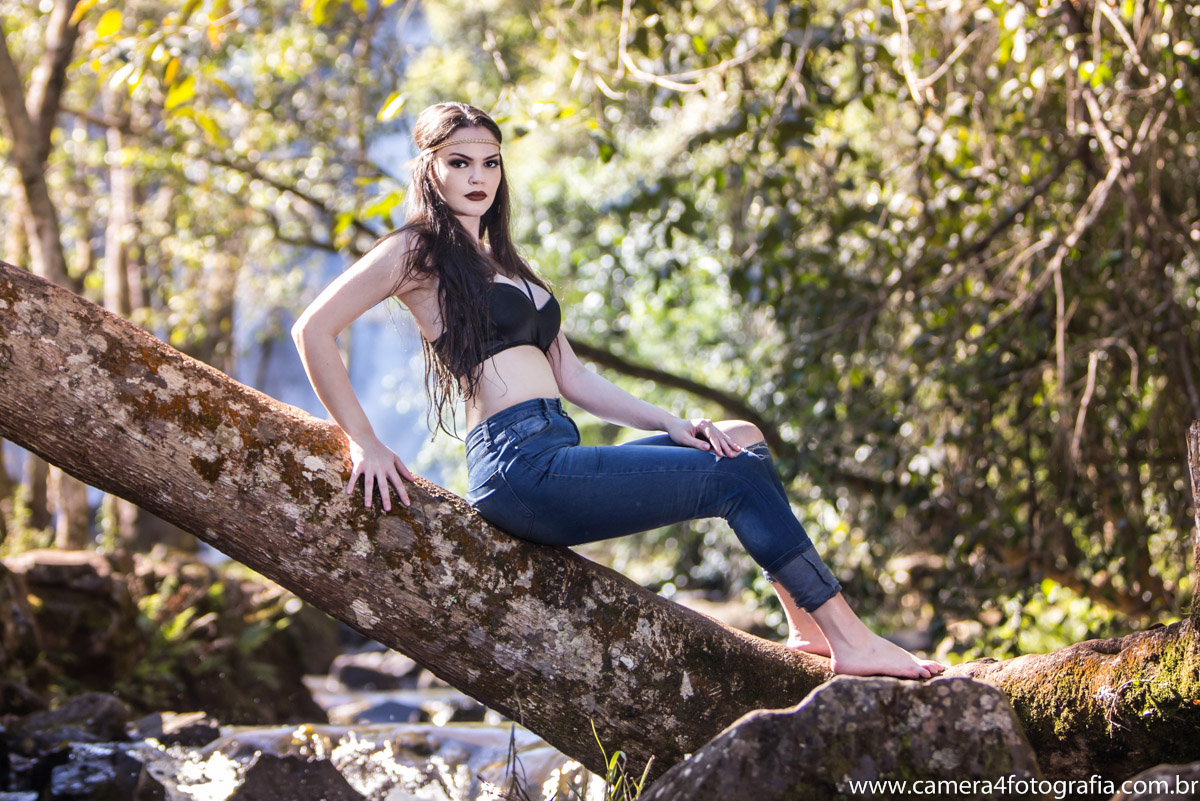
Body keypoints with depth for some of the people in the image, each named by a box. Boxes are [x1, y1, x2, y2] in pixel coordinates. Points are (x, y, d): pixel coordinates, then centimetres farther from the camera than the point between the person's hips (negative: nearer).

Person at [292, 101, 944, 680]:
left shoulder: (502, 265, 24)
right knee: (738, 476, -11)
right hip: (520, 465, -9)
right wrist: (364, 445, -14)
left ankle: (809, 628, -3)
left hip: (560, 461, 9)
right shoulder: (418, 251, 0)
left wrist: (669, 423, 9)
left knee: (741, 439, 4)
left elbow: (572, 378, 20)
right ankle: (850, 641, -8)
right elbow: (313, 330, -9)